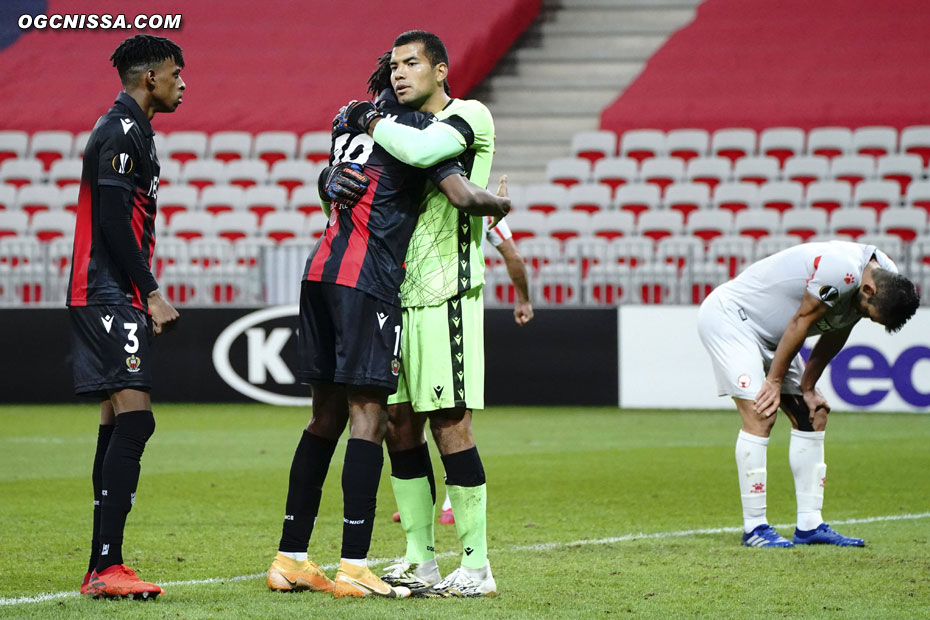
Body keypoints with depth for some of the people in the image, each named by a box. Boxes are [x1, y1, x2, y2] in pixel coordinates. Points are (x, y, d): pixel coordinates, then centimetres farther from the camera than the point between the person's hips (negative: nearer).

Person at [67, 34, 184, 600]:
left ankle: (103, 568, 11)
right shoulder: (122, 131, -12)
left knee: (120, 422, 9)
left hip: (116, 298, 11)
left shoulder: (130, 130, 21)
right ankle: (106, 568, -21)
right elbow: (114, 221, -19)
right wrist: (151, 293, -18)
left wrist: (147, 296, 20)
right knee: (133, 418, -17)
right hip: (110, 297, -11)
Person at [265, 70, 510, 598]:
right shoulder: (419, 129, -4)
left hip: (320, 271, 8)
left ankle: (290, 558, 14)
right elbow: (464, 196, -12)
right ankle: (354, 567, -13)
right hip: (367, 281, -8)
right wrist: (500, 203, 7)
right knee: (369, 416, -8)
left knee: (327, 415, 13)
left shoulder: (350, 120, 18)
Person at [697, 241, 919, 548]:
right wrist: (775, 380, -13)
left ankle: (809, 526, 6)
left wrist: (807, 388, 5)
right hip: (727, 315, -10)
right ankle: (754, 528, -14)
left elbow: (833, 336, 6)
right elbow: (801, 321, -23)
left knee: (813, 416, 4)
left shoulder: (886, 279, -4)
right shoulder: (841, 269, -33)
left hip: (770, 335, 10)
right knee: (760, 415, -18)